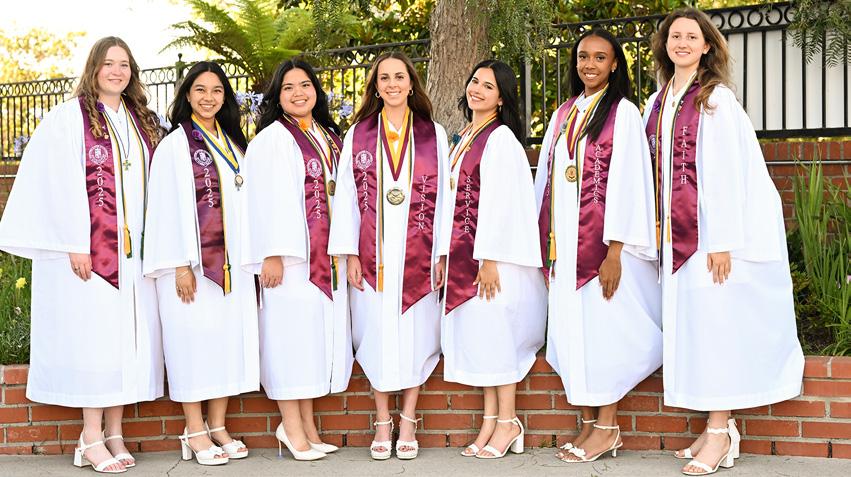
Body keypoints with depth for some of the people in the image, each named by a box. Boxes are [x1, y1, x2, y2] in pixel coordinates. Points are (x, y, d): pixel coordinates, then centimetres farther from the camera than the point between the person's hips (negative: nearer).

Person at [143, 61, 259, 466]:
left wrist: (249, 258, 10)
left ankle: (217, 426, 13)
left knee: (229, 335, 5)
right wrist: (180, 265, -14)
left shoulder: (233, 144, 16)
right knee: (194, 336, -3)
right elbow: (169, 206, -8)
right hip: (193, 260, -6)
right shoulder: (175, 144, -2)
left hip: (231, 259, 6)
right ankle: (195, 432, 4)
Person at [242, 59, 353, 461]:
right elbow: (266, 200, -11)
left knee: (318, 330, 7)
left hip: (328, 254, 7)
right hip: (292, 254, -7)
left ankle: (306, 426, 14)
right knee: (291, 326, -5)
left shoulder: (330, 137, 17)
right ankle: (291, 425, 4)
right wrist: (271, 255, -18)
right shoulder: (272, 138, -4)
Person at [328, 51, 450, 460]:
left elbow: (444, 195, 5)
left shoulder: (434, 134, 7)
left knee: (416, 332, 1)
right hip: (373, 253, 0)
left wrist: (443, 253, -2)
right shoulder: (357, 135, 8)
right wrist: (349, 253, -1)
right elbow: (347, 196, 6)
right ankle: (383, 423, 13)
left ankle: (407, 423, 11)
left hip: (418, 252, 0)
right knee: (377, 331, 2)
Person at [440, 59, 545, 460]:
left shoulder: (501, 139, -9)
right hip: (465, 253, 8)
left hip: (494, 255, -8)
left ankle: (507, 423, 6)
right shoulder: (465, 139, 17)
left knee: (492, 332, -4)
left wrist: (489, 259, -19)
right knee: (476, 333, 8)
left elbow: (499, 201, -16)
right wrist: (447, 255, 16)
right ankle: (491, 420, 14)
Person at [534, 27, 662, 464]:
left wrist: (615, 250, -17)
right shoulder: (563, 114, 14)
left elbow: (625, 181, -11)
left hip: (603, 239, -6)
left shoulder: (623, 112, -4)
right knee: (572, 325, 6)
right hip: (564, 241, 6)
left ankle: (607, 427, 7)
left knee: (601, 324, -3)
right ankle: (590, 423, 14)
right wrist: (546, 243, 11)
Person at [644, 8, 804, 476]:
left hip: (715, 227, -7)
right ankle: (716, 425, 13)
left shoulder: (717, 100, -7)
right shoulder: (657, 104, 13)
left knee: (714, 315, -6)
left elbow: (725, 173, -13)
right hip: (678, 231, 7)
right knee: (689, 318, 6)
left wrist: (720, 241, -18)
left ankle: (720, 432, 1)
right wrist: (660, 224, 11)